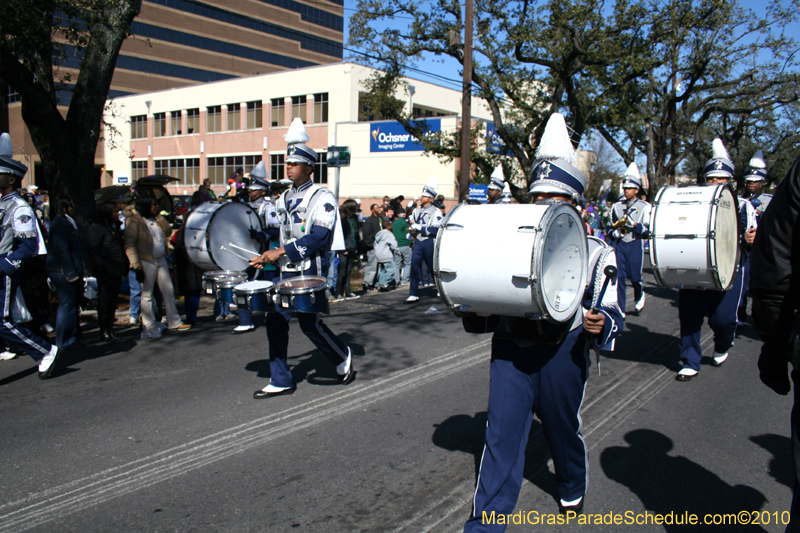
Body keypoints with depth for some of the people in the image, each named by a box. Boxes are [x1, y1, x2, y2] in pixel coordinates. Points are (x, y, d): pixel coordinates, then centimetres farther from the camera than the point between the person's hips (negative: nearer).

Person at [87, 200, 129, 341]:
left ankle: (110, 328, 19)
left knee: (113, 300, 12)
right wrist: (101, 267, -20)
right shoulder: (95, 228, -7)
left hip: (117, 271, 8)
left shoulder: (116, 227, 18)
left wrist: (125, 264, 13)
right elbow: (93, 250, -14)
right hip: (105, 273, -8)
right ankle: (104, 330, 7)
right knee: (104, 300, -1)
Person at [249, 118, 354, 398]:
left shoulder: (322, 198, -8)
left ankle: (342, 356, 25)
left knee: (309, 322, -4)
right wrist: (268, 256, 4)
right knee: (275, 319, 2)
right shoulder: (284, 199, 14)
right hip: (287, 270, 7)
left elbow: (318, 237, -19)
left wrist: (281, 251, -22)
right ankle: (281, 381, 13)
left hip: (311, 270, -7)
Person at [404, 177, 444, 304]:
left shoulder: (436, 212, -7)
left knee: (434, 268, 6)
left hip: (429, 243, -5)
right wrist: (413, 229, 4)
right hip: (418, 242, 5)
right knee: (414, 266, -4)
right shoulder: (416, 211, 13)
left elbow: (435, 230, -19)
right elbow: (412, 226, 27)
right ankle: (413, 295, -2)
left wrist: (420, 227, -18)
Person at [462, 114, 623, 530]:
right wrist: (473, 314, -1)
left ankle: (572, 489, 49)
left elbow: (610, 311, -1)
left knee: (563, 428, 18)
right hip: (510, 349, 2)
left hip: (561, 352, -1)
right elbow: (493, 294, 18)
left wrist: (601, 324, -23)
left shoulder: (594, 249, 0)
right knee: (502, 433, 0)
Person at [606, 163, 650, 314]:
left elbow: (648, 231, -3)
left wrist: (634, 224, -19)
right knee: (618, 277, -4)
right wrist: (613, 233, -5)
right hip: (618, 244, 2)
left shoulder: (644, 207, 1)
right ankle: (619, 310, 2)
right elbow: (609, 227, 17)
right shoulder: (616, 206, 10)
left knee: (635, 277, 4)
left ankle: (639, 297, 38)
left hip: (635, 245, -2)